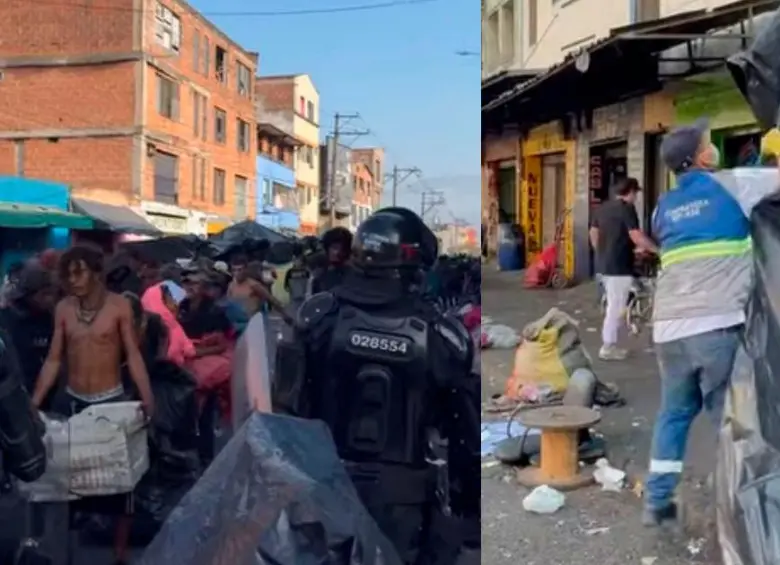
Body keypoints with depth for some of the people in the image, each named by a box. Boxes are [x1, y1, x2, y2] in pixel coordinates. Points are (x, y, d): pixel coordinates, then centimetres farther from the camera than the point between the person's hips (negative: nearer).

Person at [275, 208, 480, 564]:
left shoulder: (319, 315, -6)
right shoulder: (439, 336, -7)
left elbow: (287, 400, -5)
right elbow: (465, 427, -1)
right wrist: (467, 495, 11)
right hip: (399, 495, -1)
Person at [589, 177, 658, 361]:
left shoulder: (604, 207, 13)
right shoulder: (627, 208, -13)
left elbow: (593, 233, 20)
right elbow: (637, 237, -21)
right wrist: (657, 249, -13)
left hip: (604, 264, 9)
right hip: (619, 266, -9)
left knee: (612, 305, 17)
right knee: (616, 307, -2)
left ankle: (610, 344, 21)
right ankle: (608, 348, 3)